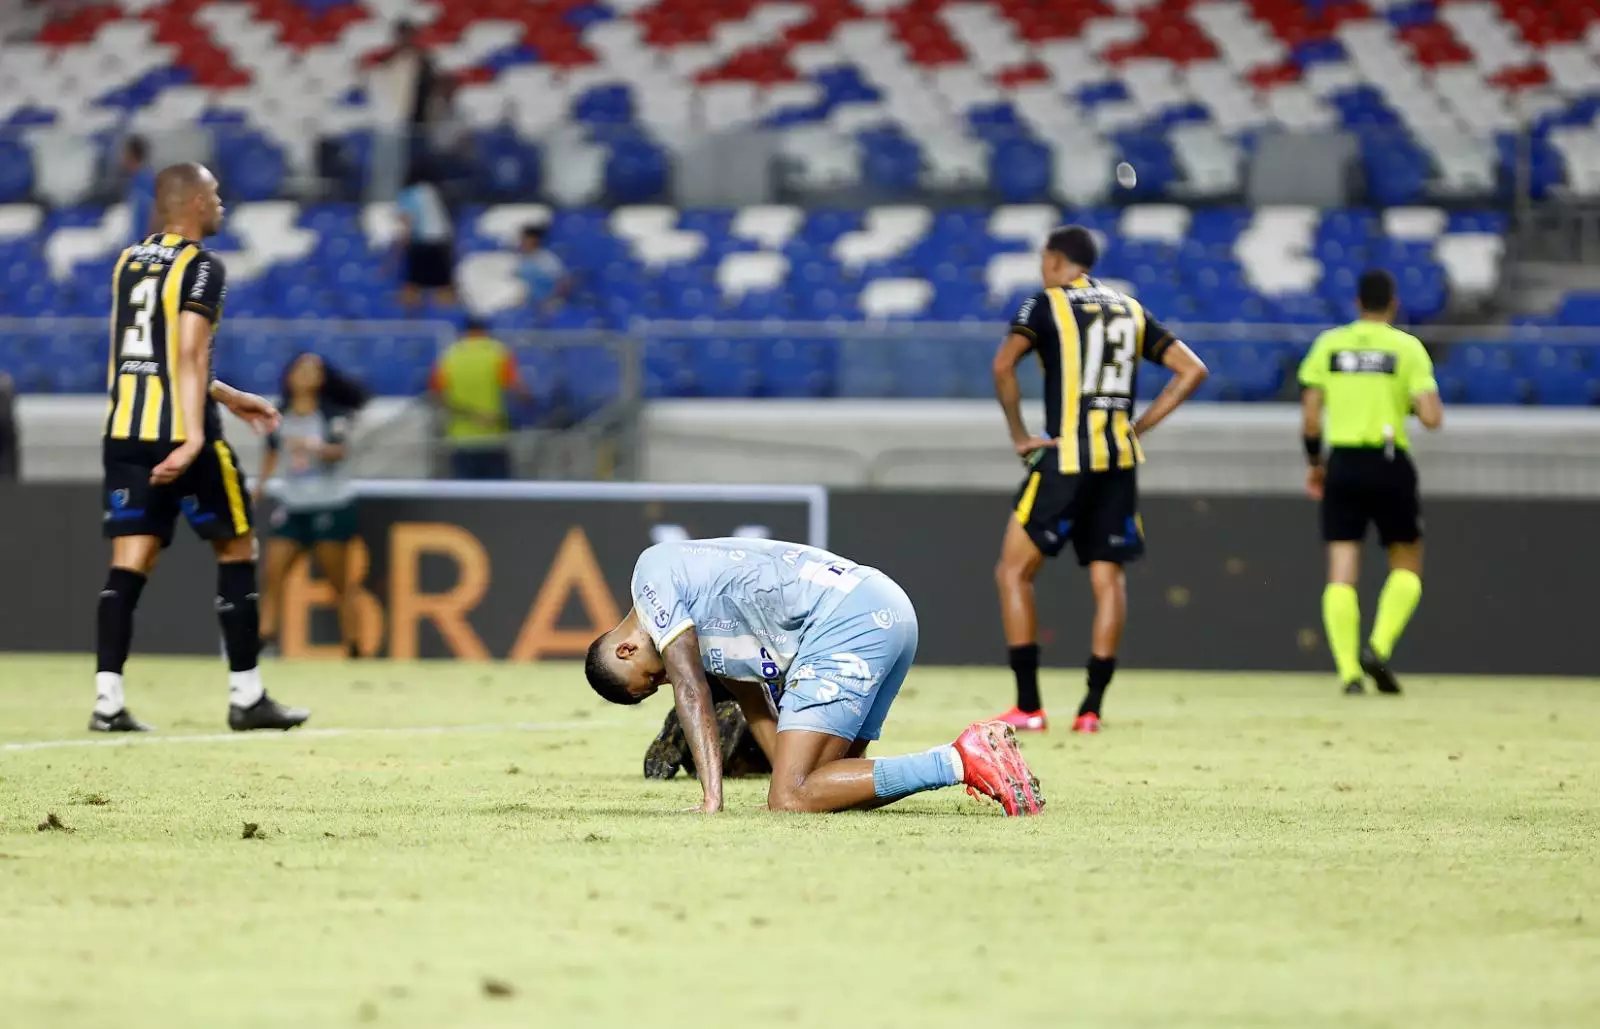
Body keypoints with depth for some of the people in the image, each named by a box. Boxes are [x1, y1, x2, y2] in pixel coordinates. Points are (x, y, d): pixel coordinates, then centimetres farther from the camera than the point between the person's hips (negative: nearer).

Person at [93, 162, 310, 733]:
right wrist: (193, 438, -27)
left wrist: (227, 397, 33)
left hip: (124, 431, 7)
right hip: (179, 432, -7)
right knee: (236, 549, 7)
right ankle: (246, 697, 9)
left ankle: (108, 699, -10)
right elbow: (190, 354, -20)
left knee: (129, 565, 2)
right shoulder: (200, 266, -8)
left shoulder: (129, 262, 17)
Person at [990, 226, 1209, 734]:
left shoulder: (1046, 304, 0)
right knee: (1108, 579, 8)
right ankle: (1091, 708, 2)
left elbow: (1003, 364, -16)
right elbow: (1192, 370, 12)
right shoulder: (1130, 309, 16)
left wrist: (1019, 436, -8)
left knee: (1014, 572, 3)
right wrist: (1139, 426, 11)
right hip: (1120, 458, 5)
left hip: (1065, 455, -5)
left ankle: (1028, 707, -3)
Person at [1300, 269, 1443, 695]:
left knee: (1341, 572, 1)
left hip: (1341, 466, 2)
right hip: (1389, 465, -2)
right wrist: (1423, 404, 12)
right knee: (1406, 565, 14)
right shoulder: (1407, 348, -3)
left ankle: (1348, 670, -9)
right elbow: (1432, 417, -11)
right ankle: (1379, 647, -7)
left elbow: (1310, 412, 4)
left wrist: (1314, 462, 16)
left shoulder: (1328, 344, 6)